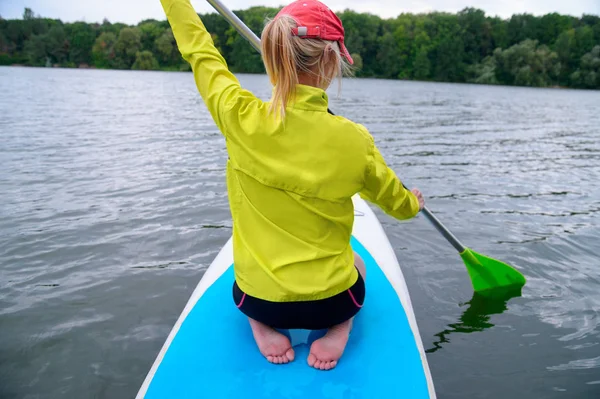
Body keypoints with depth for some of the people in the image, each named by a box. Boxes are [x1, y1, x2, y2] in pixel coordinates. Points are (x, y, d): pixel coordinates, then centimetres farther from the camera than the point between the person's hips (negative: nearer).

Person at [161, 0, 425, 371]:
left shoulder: (241, 118, -19)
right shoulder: (355, 140, -18)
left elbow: (199, 50, 1)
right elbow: (396, 201, 3)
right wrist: (414, 202, 26)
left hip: (257, 298, 1)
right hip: (330, 300, 0)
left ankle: (262, 326, 9)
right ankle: (340, 327, 6)